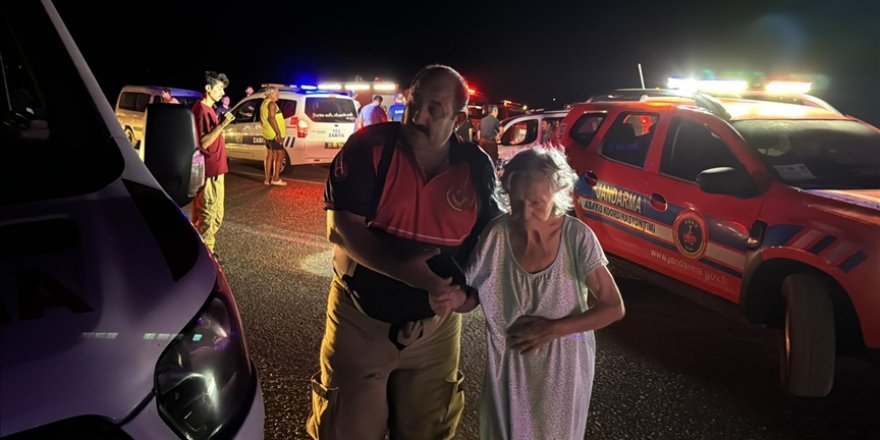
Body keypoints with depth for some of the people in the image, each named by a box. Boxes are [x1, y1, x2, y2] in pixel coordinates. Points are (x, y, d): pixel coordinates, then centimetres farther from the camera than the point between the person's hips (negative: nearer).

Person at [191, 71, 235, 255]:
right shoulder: (201, 110, -15)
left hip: (215, 169, 11)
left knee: (216, 215, 17)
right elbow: (203, 142, -21)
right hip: (209, 171, -11)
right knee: (206, 216, -4)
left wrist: (221, 125, 14)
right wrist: (221, 125, -24)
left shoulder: (209, 109, 15)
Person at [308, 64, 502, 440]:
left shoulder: (476, 167, -5)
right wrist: (403, 270, -29)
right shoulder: (369, 147, -14)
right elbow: (340, 228, -18)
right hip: (361, 318, -2)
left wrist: (467, 287, -15)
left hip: (435, 327, 3)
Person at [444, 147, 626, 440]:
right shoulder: (496, 235, -16)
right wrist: (455, 297, -29)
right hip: (509, 370, 1)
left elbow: (614, 307, -13)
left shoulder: (577, 237, -19)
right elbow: (472, 297, -6)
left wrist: (553, 329, -21)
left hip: (563, 372, 0)